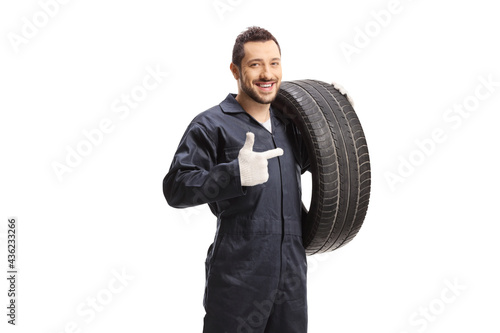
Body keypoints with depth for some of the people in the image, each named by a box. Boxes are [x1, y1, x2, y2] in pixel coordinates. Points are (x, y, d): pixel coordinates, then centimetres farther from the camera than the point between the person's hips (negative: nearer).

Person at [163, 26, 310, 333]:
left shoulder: (288, 124, 14)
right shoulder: (212, 125, -7)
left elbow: (308, 161, 31)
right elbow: (176, 188, -15)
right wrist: (236, 173, -28)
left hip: (292, 275, 6)